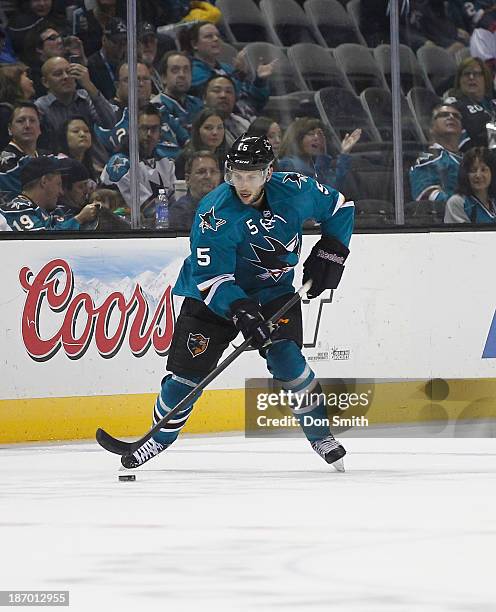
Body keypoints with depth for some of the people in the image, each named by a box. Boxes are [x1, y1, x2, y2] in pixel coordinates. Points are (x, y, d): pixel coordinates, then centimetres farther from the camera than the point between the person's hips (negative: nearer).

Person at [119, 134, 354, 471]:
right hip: (215, 295, -1)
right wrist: (240, 312, -42)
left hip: (274, 291, 2)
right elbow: (210, 279, -29)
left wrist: (330, 253, -5)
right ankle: (161, 438, 19)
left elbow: (340, 208, 3)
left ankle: (321, 434, -2)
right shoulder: (214, 214, -27)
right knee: (187, 370, -5)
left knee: (285, 358, -20)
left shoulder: (295, 190, -17)